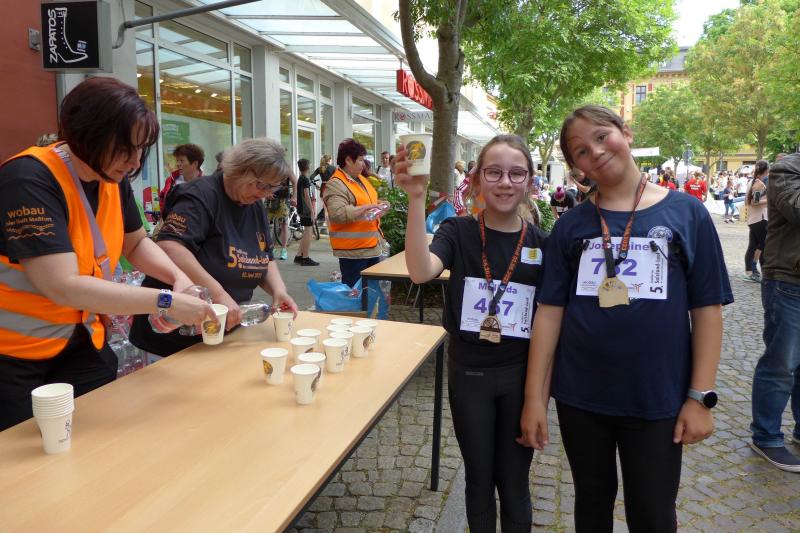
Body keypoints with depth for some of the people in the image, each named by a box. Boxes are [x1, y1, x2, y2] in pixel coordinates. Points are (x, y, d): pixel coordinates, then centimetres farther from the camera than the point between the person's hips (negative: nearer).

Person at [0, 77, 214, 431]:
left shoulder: (113, 178, -2)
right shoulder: (29, 180, -25)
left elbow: (136, 243, 11)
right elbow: (64, 286, -32)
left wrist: (178, 277, -9)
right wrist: (166, 302, -33)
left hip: (80, 343, 7)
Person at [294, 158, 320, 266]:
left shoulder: (300, 179, 16)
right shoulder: (305, 180, -13)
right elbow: (307, 196, -19)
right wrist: (312, 211, -19)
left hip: (301, 209, 10)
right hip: (306, 209, -10)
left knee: (306, 232, 16)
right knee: (308, 231, -7)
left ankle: (298, 256, 18)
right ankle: (305, 258, -6)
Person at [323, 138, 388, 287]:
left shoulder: (361, 179, 15)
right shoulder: (335, 184, -14)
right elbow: (338, 214, -26)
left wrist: (377, 205, 8)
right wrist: (366, 207, -23)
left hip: (373, 246, 9)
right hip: (353, 250, -9)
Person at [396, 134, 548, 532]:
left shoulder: (541, 243, -4)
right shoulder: (458, 232, -8)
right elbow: (421, 271, -29)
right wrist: (417, 198, -39)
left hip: (521, 375, 1)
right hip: (469, 374, 0)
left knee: (514, 481, 15)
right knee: (479, 477, 17)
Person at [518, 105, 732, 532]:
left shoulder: (687, 213, -3)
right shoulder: (571, 225, -1)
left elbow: (707, 309, -2)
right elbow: (549, 312, -3)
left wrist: (700, 396, -6)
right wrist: (534, 396, -5)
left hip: (657, 399, -1)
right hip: (580, 397, 2)